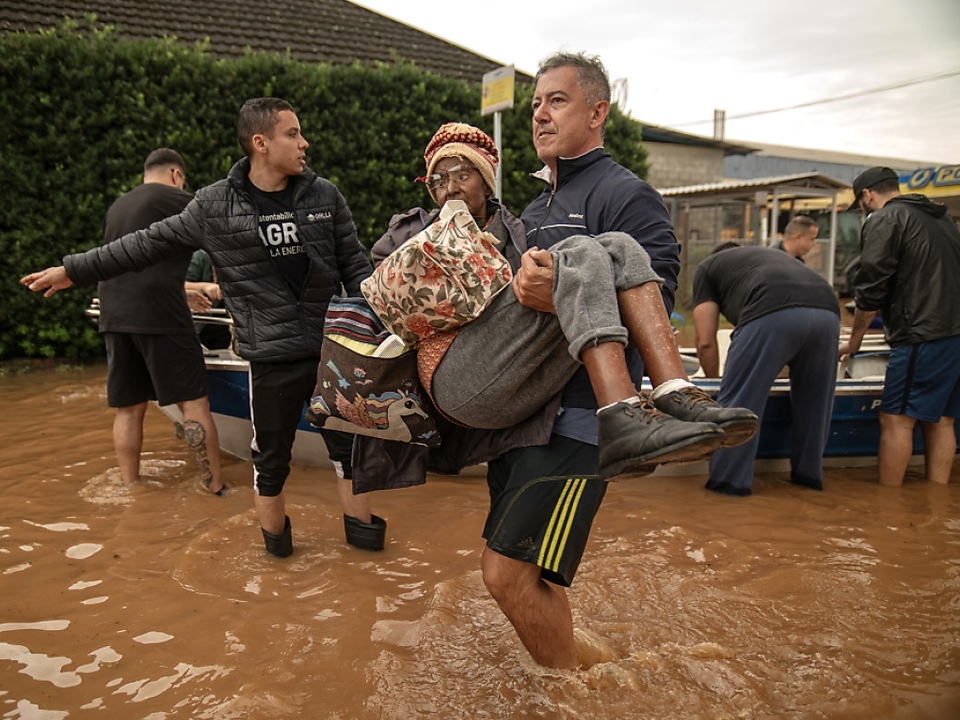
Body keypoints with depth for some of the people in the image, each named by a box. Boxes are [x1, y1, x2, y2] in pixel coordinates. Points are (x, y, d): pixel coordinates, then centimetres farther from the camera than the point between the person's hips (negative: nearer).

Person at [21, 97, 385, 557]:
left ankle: (360, 525, 30)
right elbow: (152, 243, 7)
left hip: (334, 347, 2)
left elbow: (354, 266, 6)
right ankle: (274, 535, 31)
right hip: (272, 357, -1)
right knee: (271, 457, 10)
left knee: (348, 442, 12)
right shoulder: (215, 205, -3)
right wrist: (74, 270, 11)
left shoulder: (324, 195, 1)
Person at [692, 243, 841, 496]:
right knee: (813, 402, 22)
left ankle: (730, 480, 11)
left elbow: (705, 341, 19)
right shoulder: (773, 256, 42)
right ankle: (809, 474, 34)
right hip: (828, 311, 6)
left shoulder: (708, 267, 27)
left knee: (740, 400, 6)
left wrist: (715, 381, 35)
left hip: (774, 313, -6)